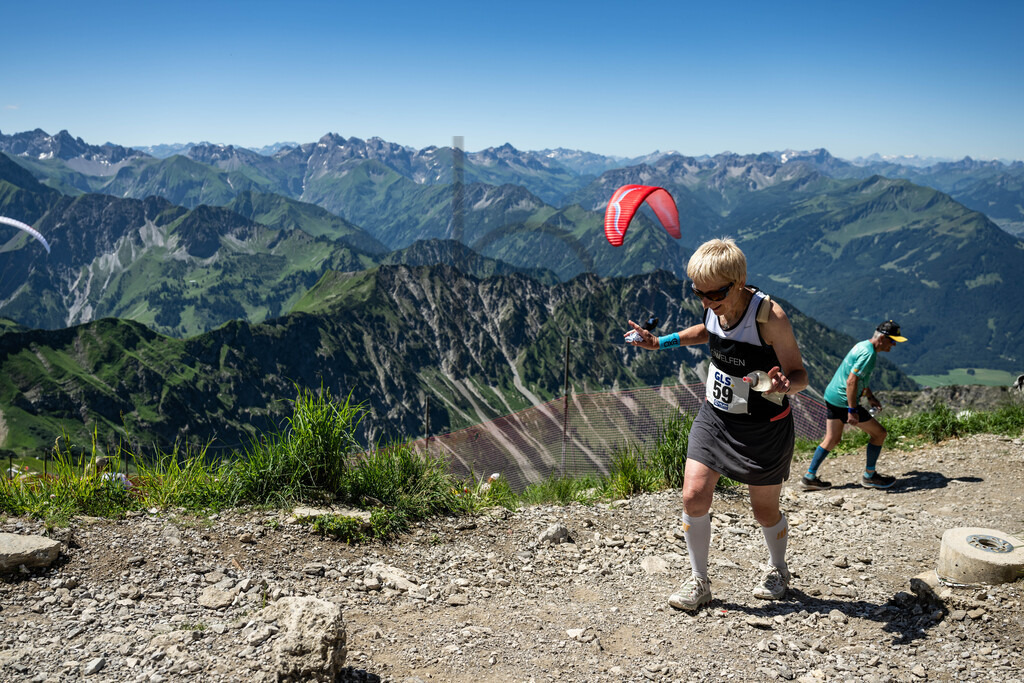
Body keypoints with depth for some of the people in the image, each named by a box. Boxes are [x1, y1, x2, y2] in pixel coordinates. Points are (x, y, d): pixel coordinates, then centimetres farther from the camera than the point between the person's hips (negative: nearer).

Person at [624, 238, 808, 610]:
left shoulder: (769, 315, -24)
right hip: (714, 415, 5)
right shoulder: (715, 307, -6)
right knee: (693, 495, -6)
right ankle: (698, 581, 13)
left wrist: (785, 385, -45)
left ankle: (777, 569, 42)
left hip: (763, 427, -5)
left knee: (765, 510, 11)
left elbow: (799, 373, -21)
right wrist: (660, 342, 10)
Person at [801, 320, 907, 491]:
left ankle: (809, 477, 14)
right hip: (843, 401, -10)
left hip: (831, 395, 10)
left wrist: (870, 397, 27)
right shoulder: (868, 353, -19)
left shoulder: (862, 345, 12)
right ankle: (869, 476, 15)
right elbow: (851, 381, -26)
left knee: (832, 439, 15)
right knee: (879, 433, 4)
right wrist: (852, 410, -25)